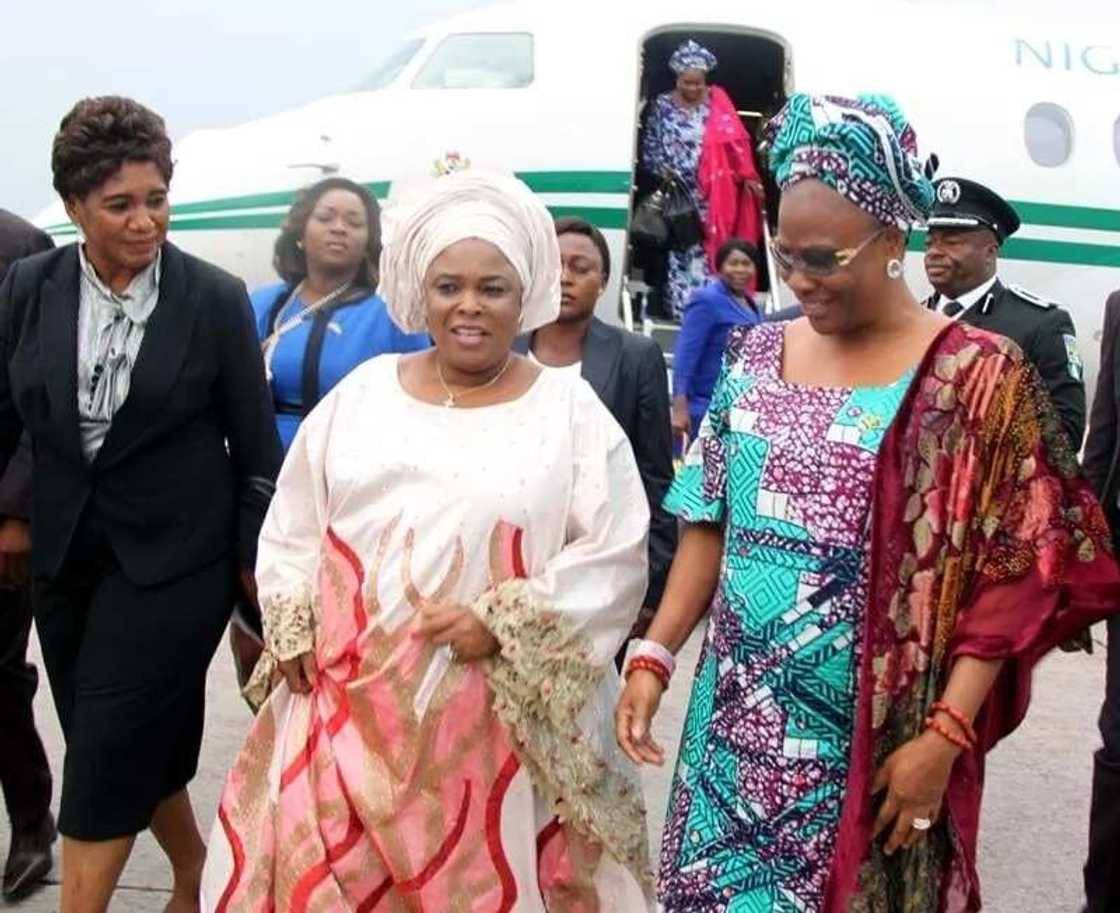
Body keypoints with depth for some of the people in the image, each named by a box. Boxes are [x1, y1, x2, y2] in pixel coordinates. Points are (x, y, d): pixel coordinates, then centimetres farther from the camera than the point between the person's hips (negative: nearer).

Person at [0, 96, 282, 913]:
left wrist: (257, 565, -3)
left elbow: (256, 446, -4)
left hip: (172, 559, -4)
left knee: (107, 756, -4)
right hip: (66, 554, 4)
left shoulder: (217, 299, -9)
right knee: (142, 751, 15)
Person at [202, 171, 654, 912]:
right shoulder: (363, 391, 8)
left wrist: (501, 623, -15)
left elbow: (615, 557, -6)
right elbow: (293, 528, 13)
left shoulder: (569, 408, -1)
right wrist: (292, 634, 1)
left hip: (501, 722, -2)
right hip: (350, 707, 3)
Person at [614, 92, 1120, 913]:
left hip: (874, 745, -4)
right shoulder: (756, 355, 6)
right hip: (737, 729, 4)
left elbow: (1010, 577, -10)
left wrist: (945, 736, -15)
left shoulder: (974, 376, -9)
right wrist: (654, 655, 0)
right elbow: (711, 525, 9)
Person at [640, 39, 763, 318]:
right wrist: (662, 171, -11)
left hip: (712, 193, 1)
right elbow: (650, 145, 5)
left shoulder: (717, 100, 5)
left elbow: (735, 140, 3)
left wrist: (747, 176, -3)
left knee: (709, 244, 1)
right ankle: (681, 305, 2)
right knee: (680, 249, -2)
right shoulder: (663, 105, 3)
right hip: (677, 192, -1)